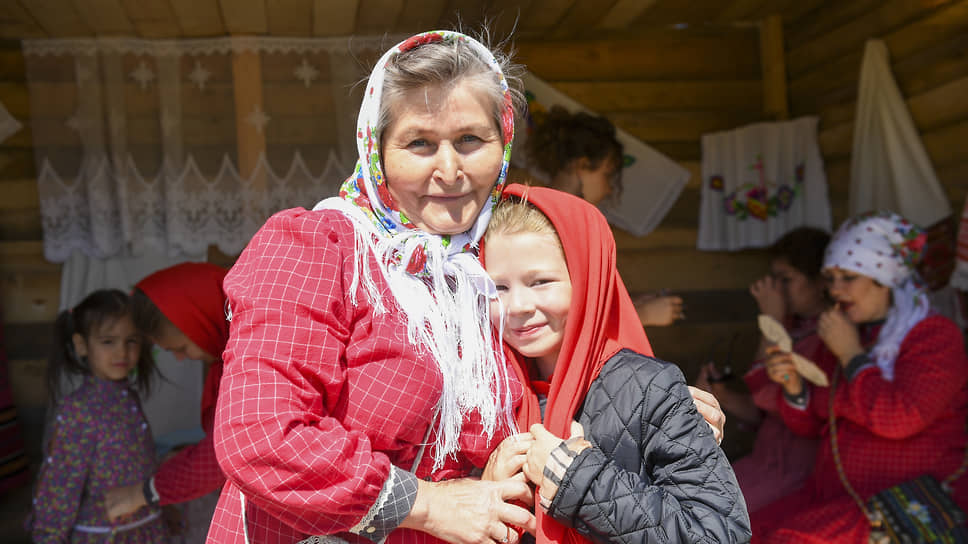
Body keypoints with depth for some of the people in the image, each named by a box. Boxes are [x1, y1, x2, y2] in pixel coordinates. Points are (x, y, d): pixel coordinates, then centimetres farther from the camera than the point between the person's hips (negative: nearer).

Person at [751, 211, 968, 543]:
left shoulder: (936, 337, -7)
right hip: (832, 498, 7)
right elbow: (810, 425, 19)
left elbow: (899, 418, -23)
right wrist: (794, 387, -2)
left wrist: (852, 354, -13)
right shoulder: (846, 335, 15)